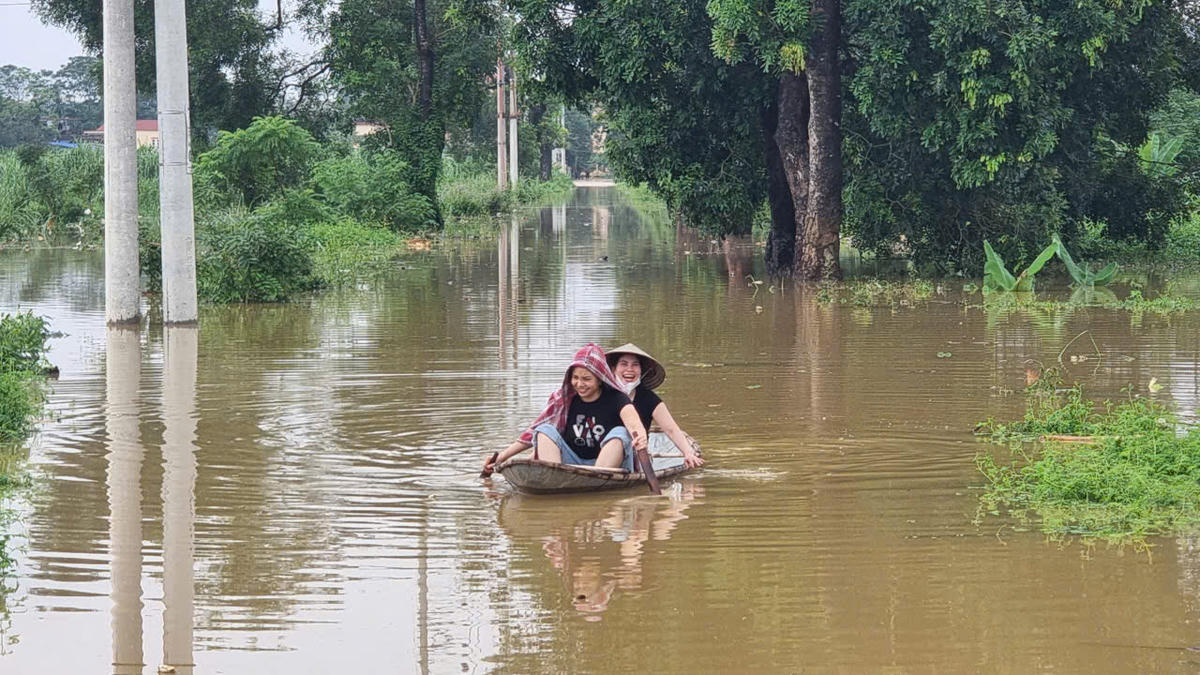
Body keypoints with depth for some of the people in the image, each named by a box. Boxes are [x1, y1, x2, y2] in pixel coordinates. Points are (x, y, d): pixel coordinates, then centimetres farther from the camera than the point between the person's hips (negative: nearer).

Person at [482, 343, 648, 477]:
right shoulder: (563, 398, 5)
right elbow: (534, 432, 8)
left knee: (620, 433, -27)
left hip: (607, 467, -3)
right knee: (545, 429, -14)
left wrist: (640, 436, -52)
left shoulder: (615, 399, -5)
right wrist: (501, 457, 0)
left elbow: (633, 423, -27)